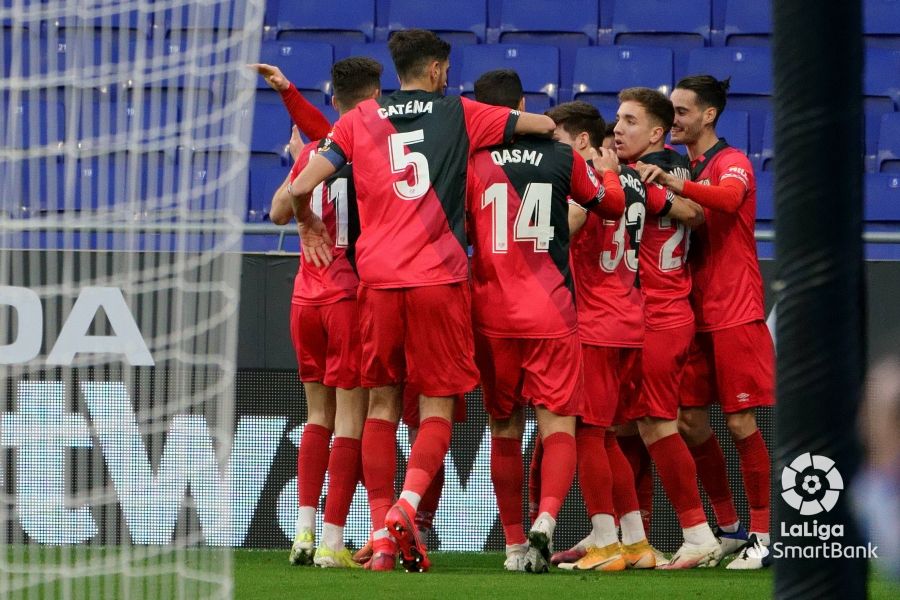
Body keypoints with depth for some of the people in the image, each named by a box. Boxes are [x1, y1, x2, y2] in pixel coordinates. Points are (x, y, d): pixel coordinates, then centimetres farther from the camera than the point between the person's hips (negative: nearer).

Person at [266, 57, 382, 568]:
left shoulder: (311, 152, 8)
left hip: (306, 293, 5)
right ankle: (332, 541, -7)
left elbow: (279, 213, 20)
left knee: (318, 414, 14)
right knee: (351, 416, -3)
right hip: (352, 294, -5)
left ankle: (305, 530, 6)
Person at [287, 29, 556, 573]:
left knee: (383, 405, 10)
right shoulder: (461, 115, 7)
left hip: (379, 278, 2)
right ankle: (406, 505, -20)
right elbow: (546, 125, 16)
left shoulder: (360, 120, 8)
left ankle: (382, 535, 3)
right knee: (438, 407, 4)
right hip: (439, 279, -2)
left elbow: (301, 187, 1)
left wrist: (310, 225, 22)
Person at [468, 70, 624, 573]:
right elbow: (611, 204, 18)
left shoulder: (473, 162, -3)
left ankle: (515, 545, 15)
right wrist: (609, 171, 37)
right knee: (559, 425, -2)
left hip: (493, 315, 1)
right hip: (552, 314, -1)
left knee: (505, 430, 12)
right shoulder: (563, 158, 2)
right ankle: (547, 518, -27)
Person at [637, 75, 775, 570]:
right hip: (694, 314, 7)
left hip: (735, 315, -7)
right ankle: (728, 529, 16)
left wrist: (673, 184, -44)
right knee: (691, 422, 5)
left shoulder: (732, 163, -8)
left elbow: (727, 197, -29)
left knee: (740, 423, -7)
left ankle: (762, 534, -1)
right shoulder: (683, 167, 15)